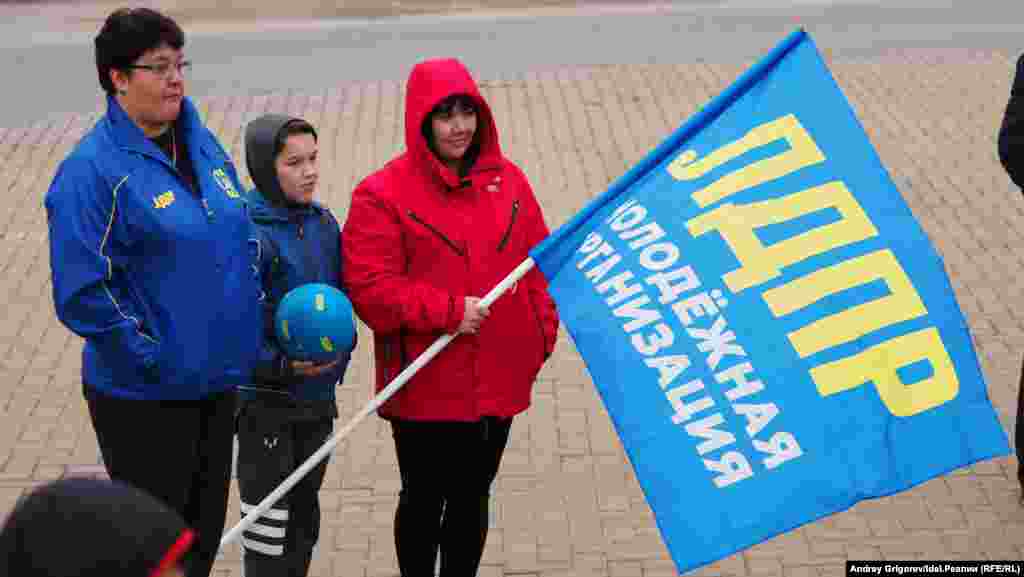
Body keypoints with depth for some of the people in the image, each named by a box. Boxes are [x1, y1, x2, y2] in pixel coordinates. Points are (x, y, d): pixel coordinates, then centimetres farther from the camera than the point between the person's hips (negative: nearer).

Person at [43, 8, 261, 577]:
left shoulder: (201, 141, 6)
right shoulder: (93, 169, -17)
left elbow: (239, 235, 18)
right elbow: (81, 291, -20)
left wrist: (250, 330, 10)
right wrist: (149, 355, -18)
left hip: (217, 380, 7)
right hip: (144, 396, -7)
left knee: (205, 530, 18)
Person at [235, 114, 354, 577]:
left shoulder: (323, 224, 4)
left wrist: (340, 357, 6)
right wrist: (282, 366, -25)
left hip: (318, 399, 7)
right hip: (266, 400, -6)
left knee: (304, 515, 18)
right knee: (270, 524, 2)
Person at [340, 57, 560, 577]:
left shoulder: (507, 181, 4)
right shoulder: (383, 194, -11)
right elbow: (369, 286, -17)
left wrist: (542, 332, 2)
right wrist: (447, 311, -20)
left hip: (500, 380, 5)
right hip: (425, 387, -4)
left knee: (472, 496, 18)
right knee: (424, 500, 10)